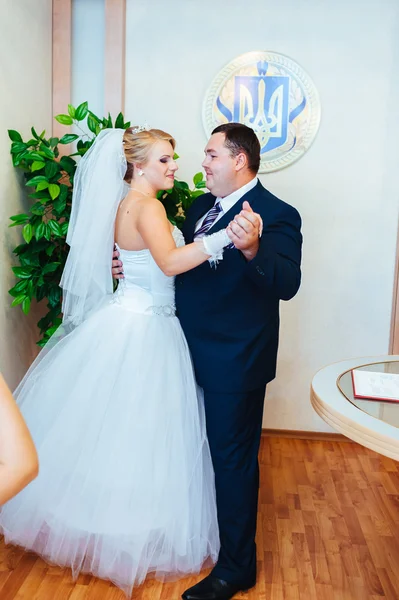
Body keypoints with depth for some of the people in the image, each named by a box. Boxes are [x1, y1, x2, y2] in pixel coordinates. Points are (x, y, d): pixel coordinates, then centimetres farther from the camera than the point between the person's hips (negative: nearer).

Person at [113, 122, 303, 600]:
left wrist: (252, 249, -46)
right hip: (194, 354, 8)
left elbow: (287, 284, -29)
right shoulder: (202, 205, 8)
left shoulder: (276, 215, -16)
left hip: (235, 363, -8)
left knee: (233, 459, 6)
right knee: (203, 449, 25)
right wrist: (132, 264, 3)